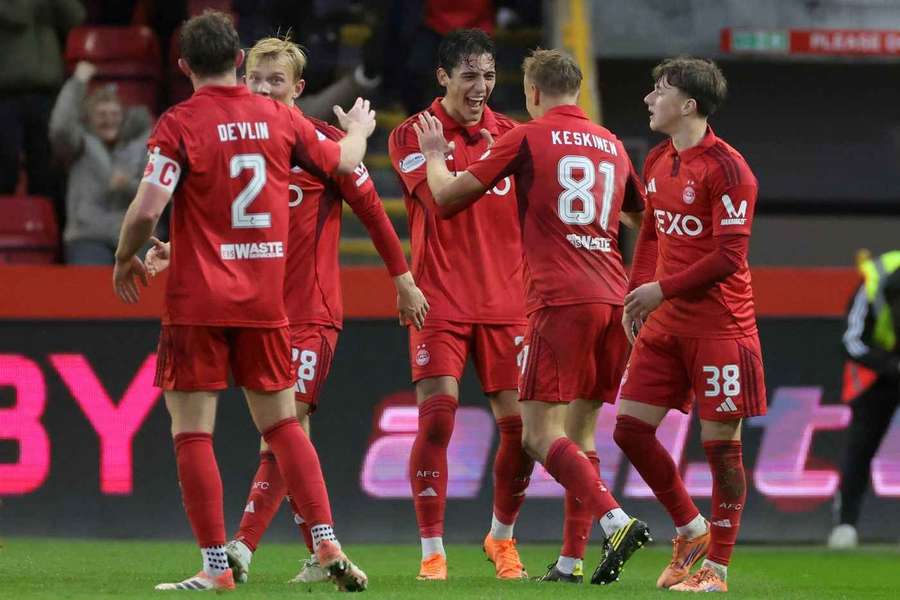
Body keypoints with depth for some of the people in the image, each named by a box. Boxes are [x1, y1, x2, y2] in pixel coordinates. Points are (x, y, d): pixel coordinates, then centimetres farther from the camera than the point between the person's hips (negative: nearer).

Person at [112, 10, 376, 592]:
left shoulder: (179, 124, -10)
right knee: (283, 422, 14)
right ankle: (328, 545, 5)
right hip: (265, 300, 4)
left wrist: (125, 260, 4)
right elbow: (341, 161, 21)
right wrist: (359, 129, 44)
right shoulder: (279, 118, 4)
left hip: (197, 301, -4)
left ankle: (216, 566, -3)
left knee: (192, 432, 1)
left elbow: (147, 210, -16)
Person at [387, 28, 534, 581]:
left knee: (520, 426, 0)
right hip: (440, 302, -3)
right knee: (437, 418, -13)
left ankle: (502, 537, 22)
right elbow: (438, 200, -16)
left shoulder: (512, 136, 10)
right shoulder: (411, 136, 0)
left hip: (506, 303, 3)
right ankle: (432, 551, -5)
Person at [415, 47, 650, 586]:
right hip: (614, 300, 6)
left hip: (560, 300, -6)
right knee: (580, 431, 12)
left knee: (541, 432, -7)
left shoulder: (527, 138, -1)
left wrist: (434, 155, 24)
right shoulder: (612, 145, 16)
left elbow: (446, 196, 4)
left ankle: (616, 521, -26)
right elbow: (642, 221, 27)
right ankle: (573, 560, 8)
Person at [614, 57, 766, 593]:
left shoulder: (726, 168, -13)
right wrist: (637, 295, 8)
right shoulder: (658, 162, 12)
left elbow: (729, 257, -17)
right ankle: (691, 529, 20)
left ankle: (717, 568, 5)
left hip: (719, 325, -8)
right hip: (665, 324, 8)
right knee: (630, 428, 3)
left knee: (721, 443, -3)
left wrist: (662, 289, -14)